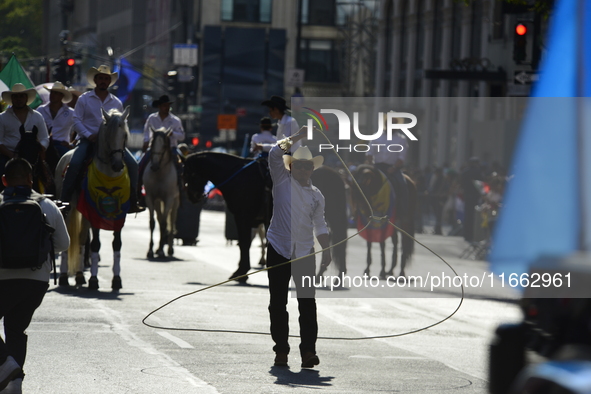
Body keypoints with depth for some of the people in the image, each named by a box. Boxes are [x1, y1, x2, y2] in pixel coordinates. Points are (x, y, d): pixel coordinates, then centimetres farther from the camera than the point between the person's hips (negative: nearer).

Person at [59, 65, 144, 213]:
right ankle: (65, 199, -18)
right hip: (88, 140, -3)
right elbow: (77, 120, -1)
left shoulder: (116, 102, 14)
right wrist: (89, 135, -15)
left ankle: (132, 201, -5)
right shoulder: (84, 99, 5)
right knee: (74, 164, -28)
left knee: (132, 164, -14)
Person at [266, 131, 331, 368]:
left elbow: (319, 224, 18)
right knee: (278, 302, 1)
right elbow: (275, 154, -9)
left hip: (305, 253, 2)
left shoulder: (316, 195, 14)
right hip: (279, 250, -2)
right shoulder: (282, 181, 4)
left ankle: (308, 350, -8)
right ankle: (281, 350, 9)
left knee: (307, 302, -7)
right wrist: (298, 138, -11)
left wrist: (326, 249, 5)